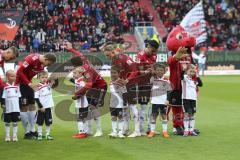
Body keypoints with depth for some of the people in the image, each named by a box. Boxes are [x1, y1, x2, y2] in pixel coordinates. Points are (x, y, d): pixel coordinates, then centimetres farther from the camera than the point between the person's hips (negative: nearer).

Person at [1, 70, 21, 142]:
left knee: (15, 122, 7)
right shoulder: (5, 87, -7)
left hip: (16, 108, 3)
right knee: (7, 122, 6)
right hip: (8, 108, -3)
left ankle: (15, 136, 15)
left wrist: (20, 105, 11)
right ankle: (7, 136, 14)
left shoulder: (17, 86, 5)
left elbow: (19, 96, 12)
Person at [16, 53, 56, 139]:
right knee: (24, 107, -6)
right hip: (20, 82, -9)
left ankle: (32, 130, 14)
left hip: (28, 82, 9)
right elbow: (20, 71, -23)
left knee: (32, 105, 8)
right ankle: (27, 132, 1)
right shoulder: (32, 59, -26)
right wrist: (29, 83, -24)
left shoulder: (43, 64, -1)